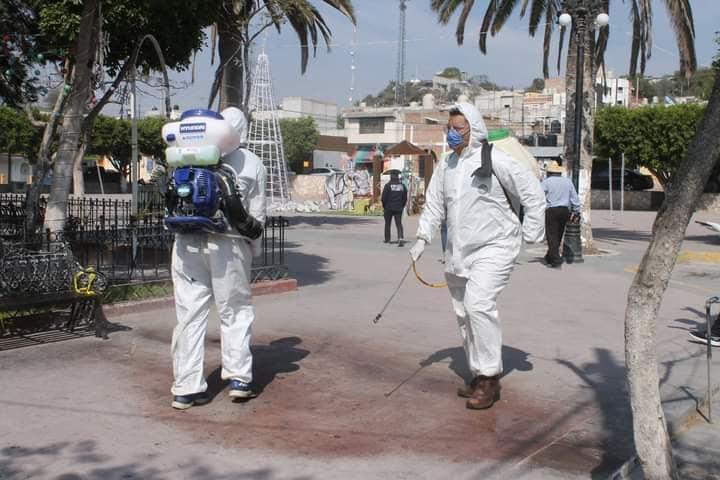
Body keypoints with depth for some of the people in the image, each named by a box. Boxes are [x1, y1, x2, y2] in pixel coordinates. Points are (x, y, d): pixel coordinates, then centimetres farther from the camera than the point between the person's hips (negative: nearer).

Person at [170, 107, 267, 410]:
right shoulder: (251, 163, 3)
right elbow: (256, 214, 5)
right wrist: (253, 248, 17)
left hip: (187, 243, 2)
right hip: (228, 245, -1)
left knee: (189, 315, 6)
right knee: (236, 312, 13)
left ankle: (186, 388, 9)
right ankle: (239, 378, 12)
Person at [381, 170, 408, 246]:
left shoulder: (388, 185, -8)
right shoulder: (402, 185, 4)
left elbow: (384, 197, -9)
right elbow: (405, 198, 7)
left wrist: (384, 207, 6)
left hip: (389, 208, -2)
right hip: (398, 208, 2)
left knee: (387, 224, 13)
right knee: (399, 223, -2)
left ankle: (387, 239, 20)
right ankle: (401, 238, -22)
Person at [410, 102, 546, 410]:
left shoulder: (496, 161, -12)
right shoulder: (446, 166, 8)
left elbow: (534, 195, -7)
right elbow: (435, 205, 16)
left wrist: (531, 236, -6)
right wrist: (422, 239, 5)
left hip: (493, 248, -7)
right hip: (458, 252, 8)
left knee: (478, 304, -24)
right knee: (464, 314, 12)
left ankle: (490, 377, -12)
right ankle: (479, 376, 26)